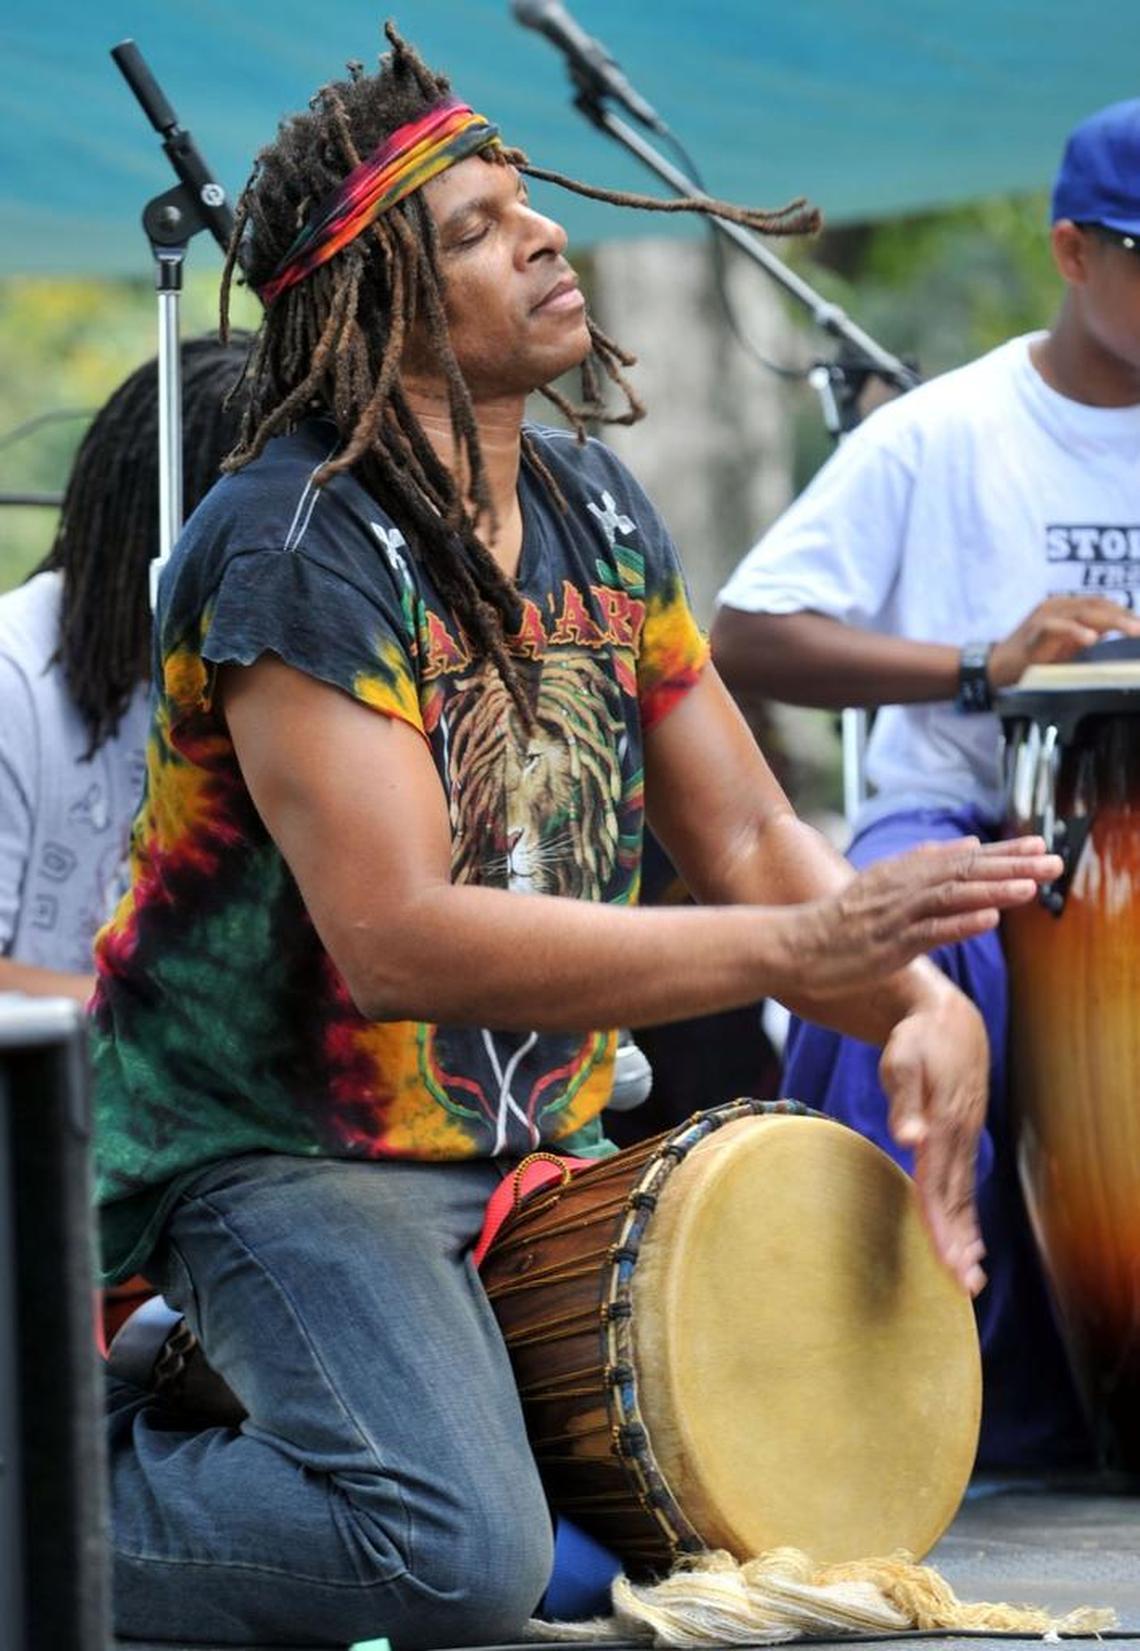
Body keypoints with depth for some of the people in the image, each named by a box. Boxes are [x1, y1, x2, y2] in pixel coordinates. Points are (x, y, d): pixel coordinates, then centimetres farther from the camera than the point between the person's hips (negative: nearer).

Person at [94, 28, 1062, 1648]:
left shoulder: (595, 510, 6)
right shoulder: (297, 544, -20)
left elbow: (744, 831, 10)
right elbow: (399, 940, -29)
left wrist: (917, 997, -12)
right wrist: (797, 948, -33)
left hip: (532, 1145, 9)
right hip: (280, 1151, -8)